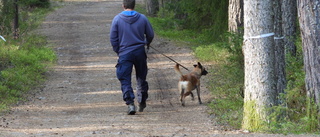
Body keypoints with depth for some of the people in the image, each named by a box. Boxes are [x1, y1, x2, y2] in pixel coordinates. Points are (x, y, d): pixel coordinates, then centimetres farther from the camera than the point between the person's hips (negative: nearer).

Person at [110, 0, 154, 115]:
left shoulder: (117, 19, -5)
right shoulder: (142, 18, -1)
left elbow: (113, 38, -3)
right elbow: (150, 35, 8)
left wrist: (117, 51, 12)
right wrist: (147, 43, 29)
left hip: (124, 54, -2)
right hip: (140, 52, 2)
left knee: (125, 80, -2)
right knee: (141, 78, 17)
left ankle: (130, 104, -17)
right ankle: (142, 103, 24)